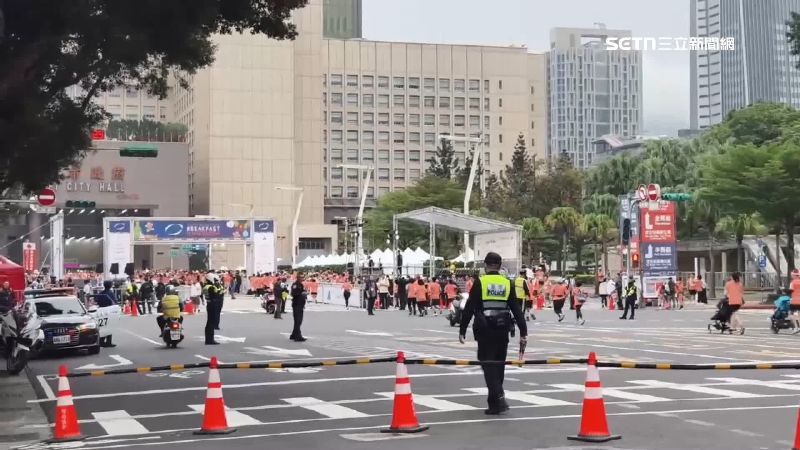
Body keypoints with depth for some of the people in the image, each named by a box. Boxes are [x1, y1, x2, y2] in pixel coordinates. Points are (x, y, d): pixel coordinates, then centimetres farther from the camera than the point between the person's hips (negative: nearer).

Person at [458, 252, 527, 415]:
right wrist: (523, 332, 7)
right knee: (499, 366, 13)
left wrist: (462, 330, 0)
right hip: (502, 330, 4)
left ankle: (499, 398, -19)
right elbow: (516, 309, 4)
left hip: (485, 331, -4)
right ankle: (495, 403, 19)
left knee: (488, 366, -1)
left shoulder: (479, 282, -5)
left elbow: (469, 308, -7)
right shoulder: (507, 283, 5)